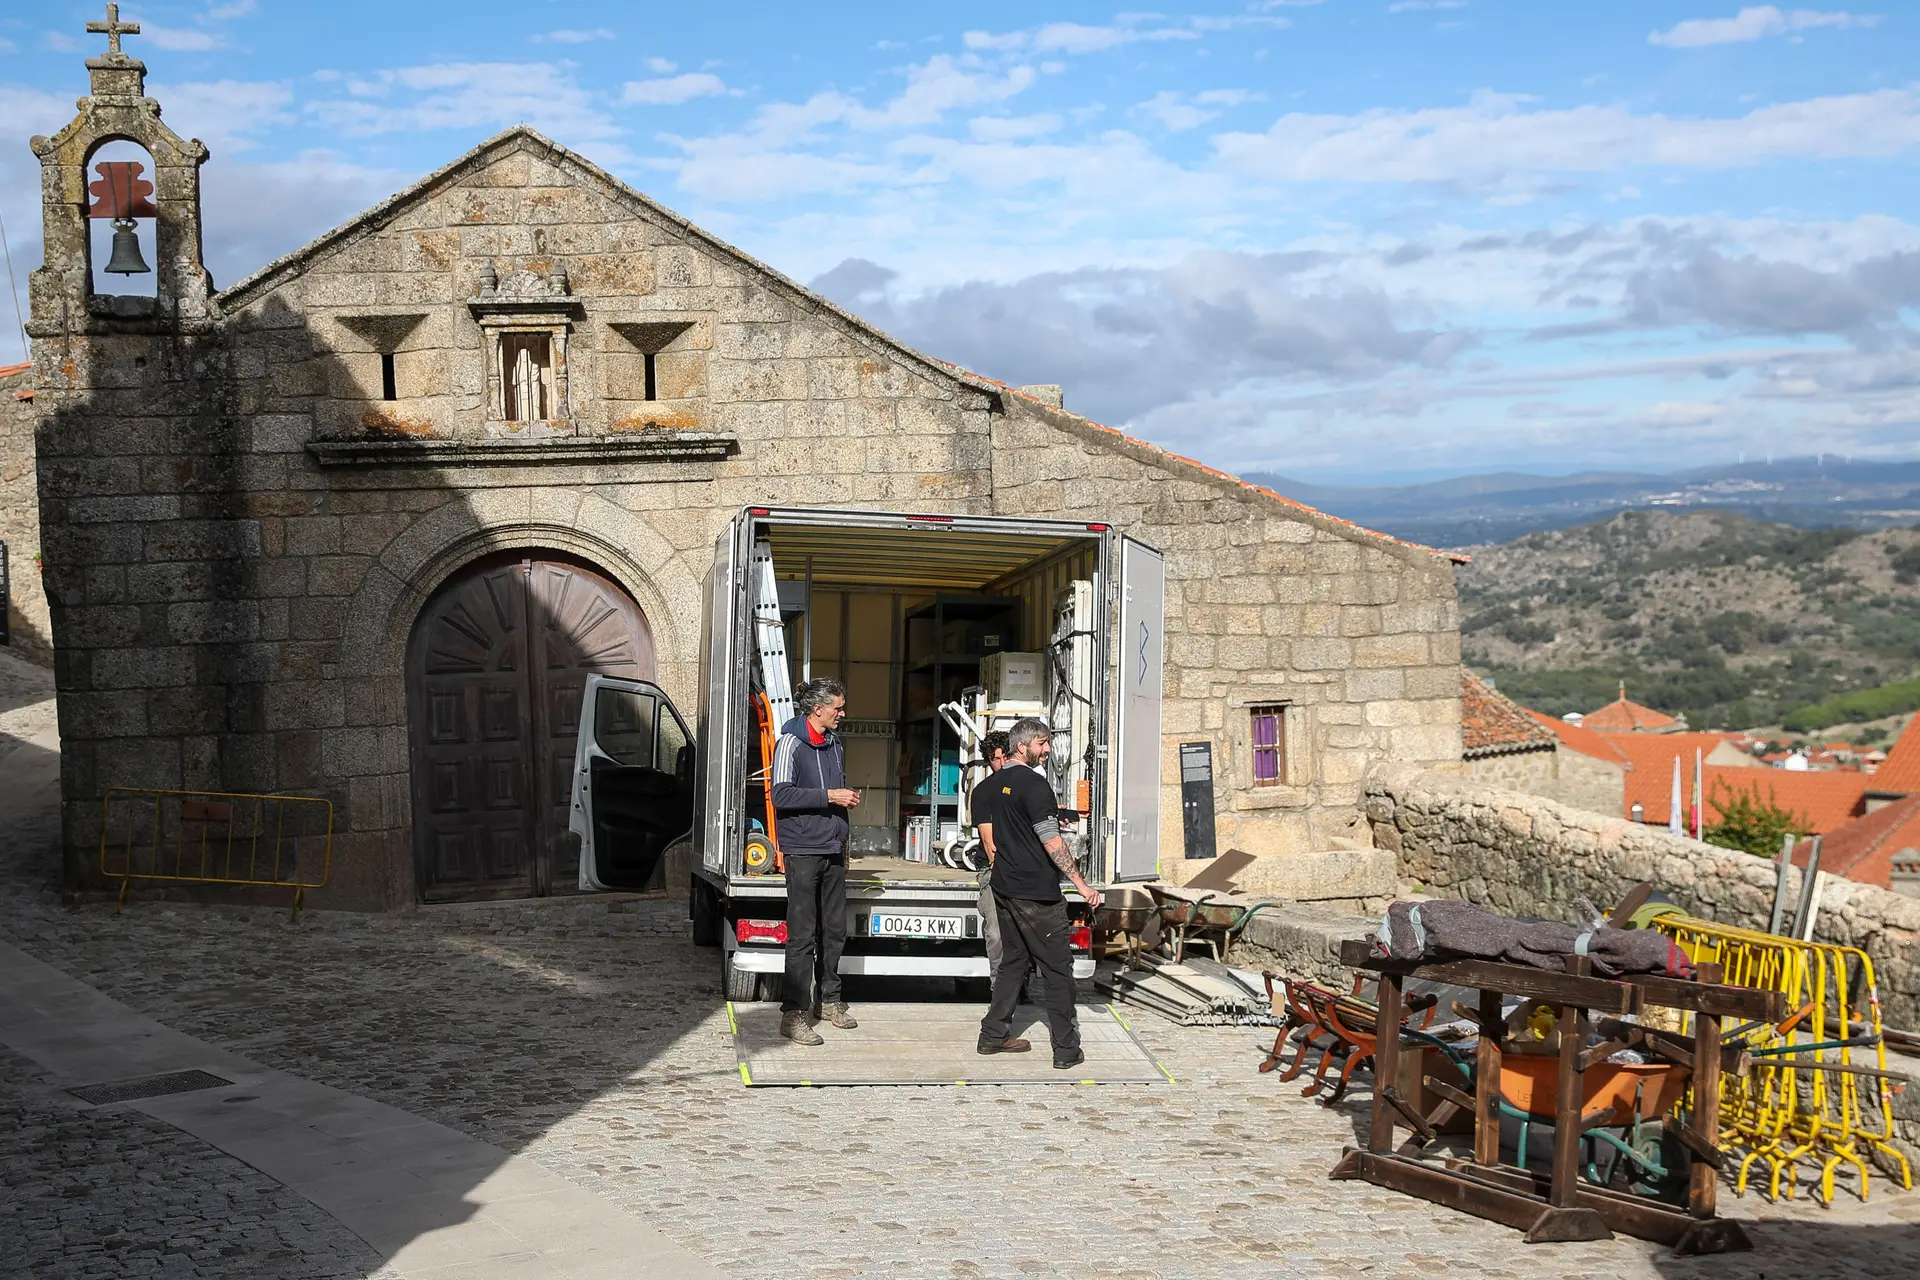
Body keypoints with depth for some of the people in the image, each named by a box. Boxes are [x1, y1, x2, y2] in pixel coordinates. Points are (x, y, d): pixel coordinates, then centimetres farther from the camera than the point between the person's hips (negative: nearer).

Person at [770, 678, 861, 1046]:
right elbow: (781, 794, -18)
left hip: (832, 851, 7)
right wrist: (829, 796, -18)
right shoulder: (791, 743, -8)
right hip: (803, 852, -7)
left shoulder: (835, 745, 15)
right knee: (802, 936, -7)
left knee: (834, 931, 12)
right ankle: (794, 1013, -4)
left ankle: (828, 999, 24)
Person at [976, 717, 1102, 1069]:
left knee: (1012, 960, 18)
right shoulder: (1034, 784, -17)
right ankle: (1066, 1049, 1)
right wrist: (1081, 885, -19)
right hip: (1036, 892, -9)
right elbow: (1052, 843, -21)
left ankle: (993, 1035, 20)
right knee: (1057, 967, -1)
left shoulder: (998, 781, 10)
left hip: (1004, 887, 9)